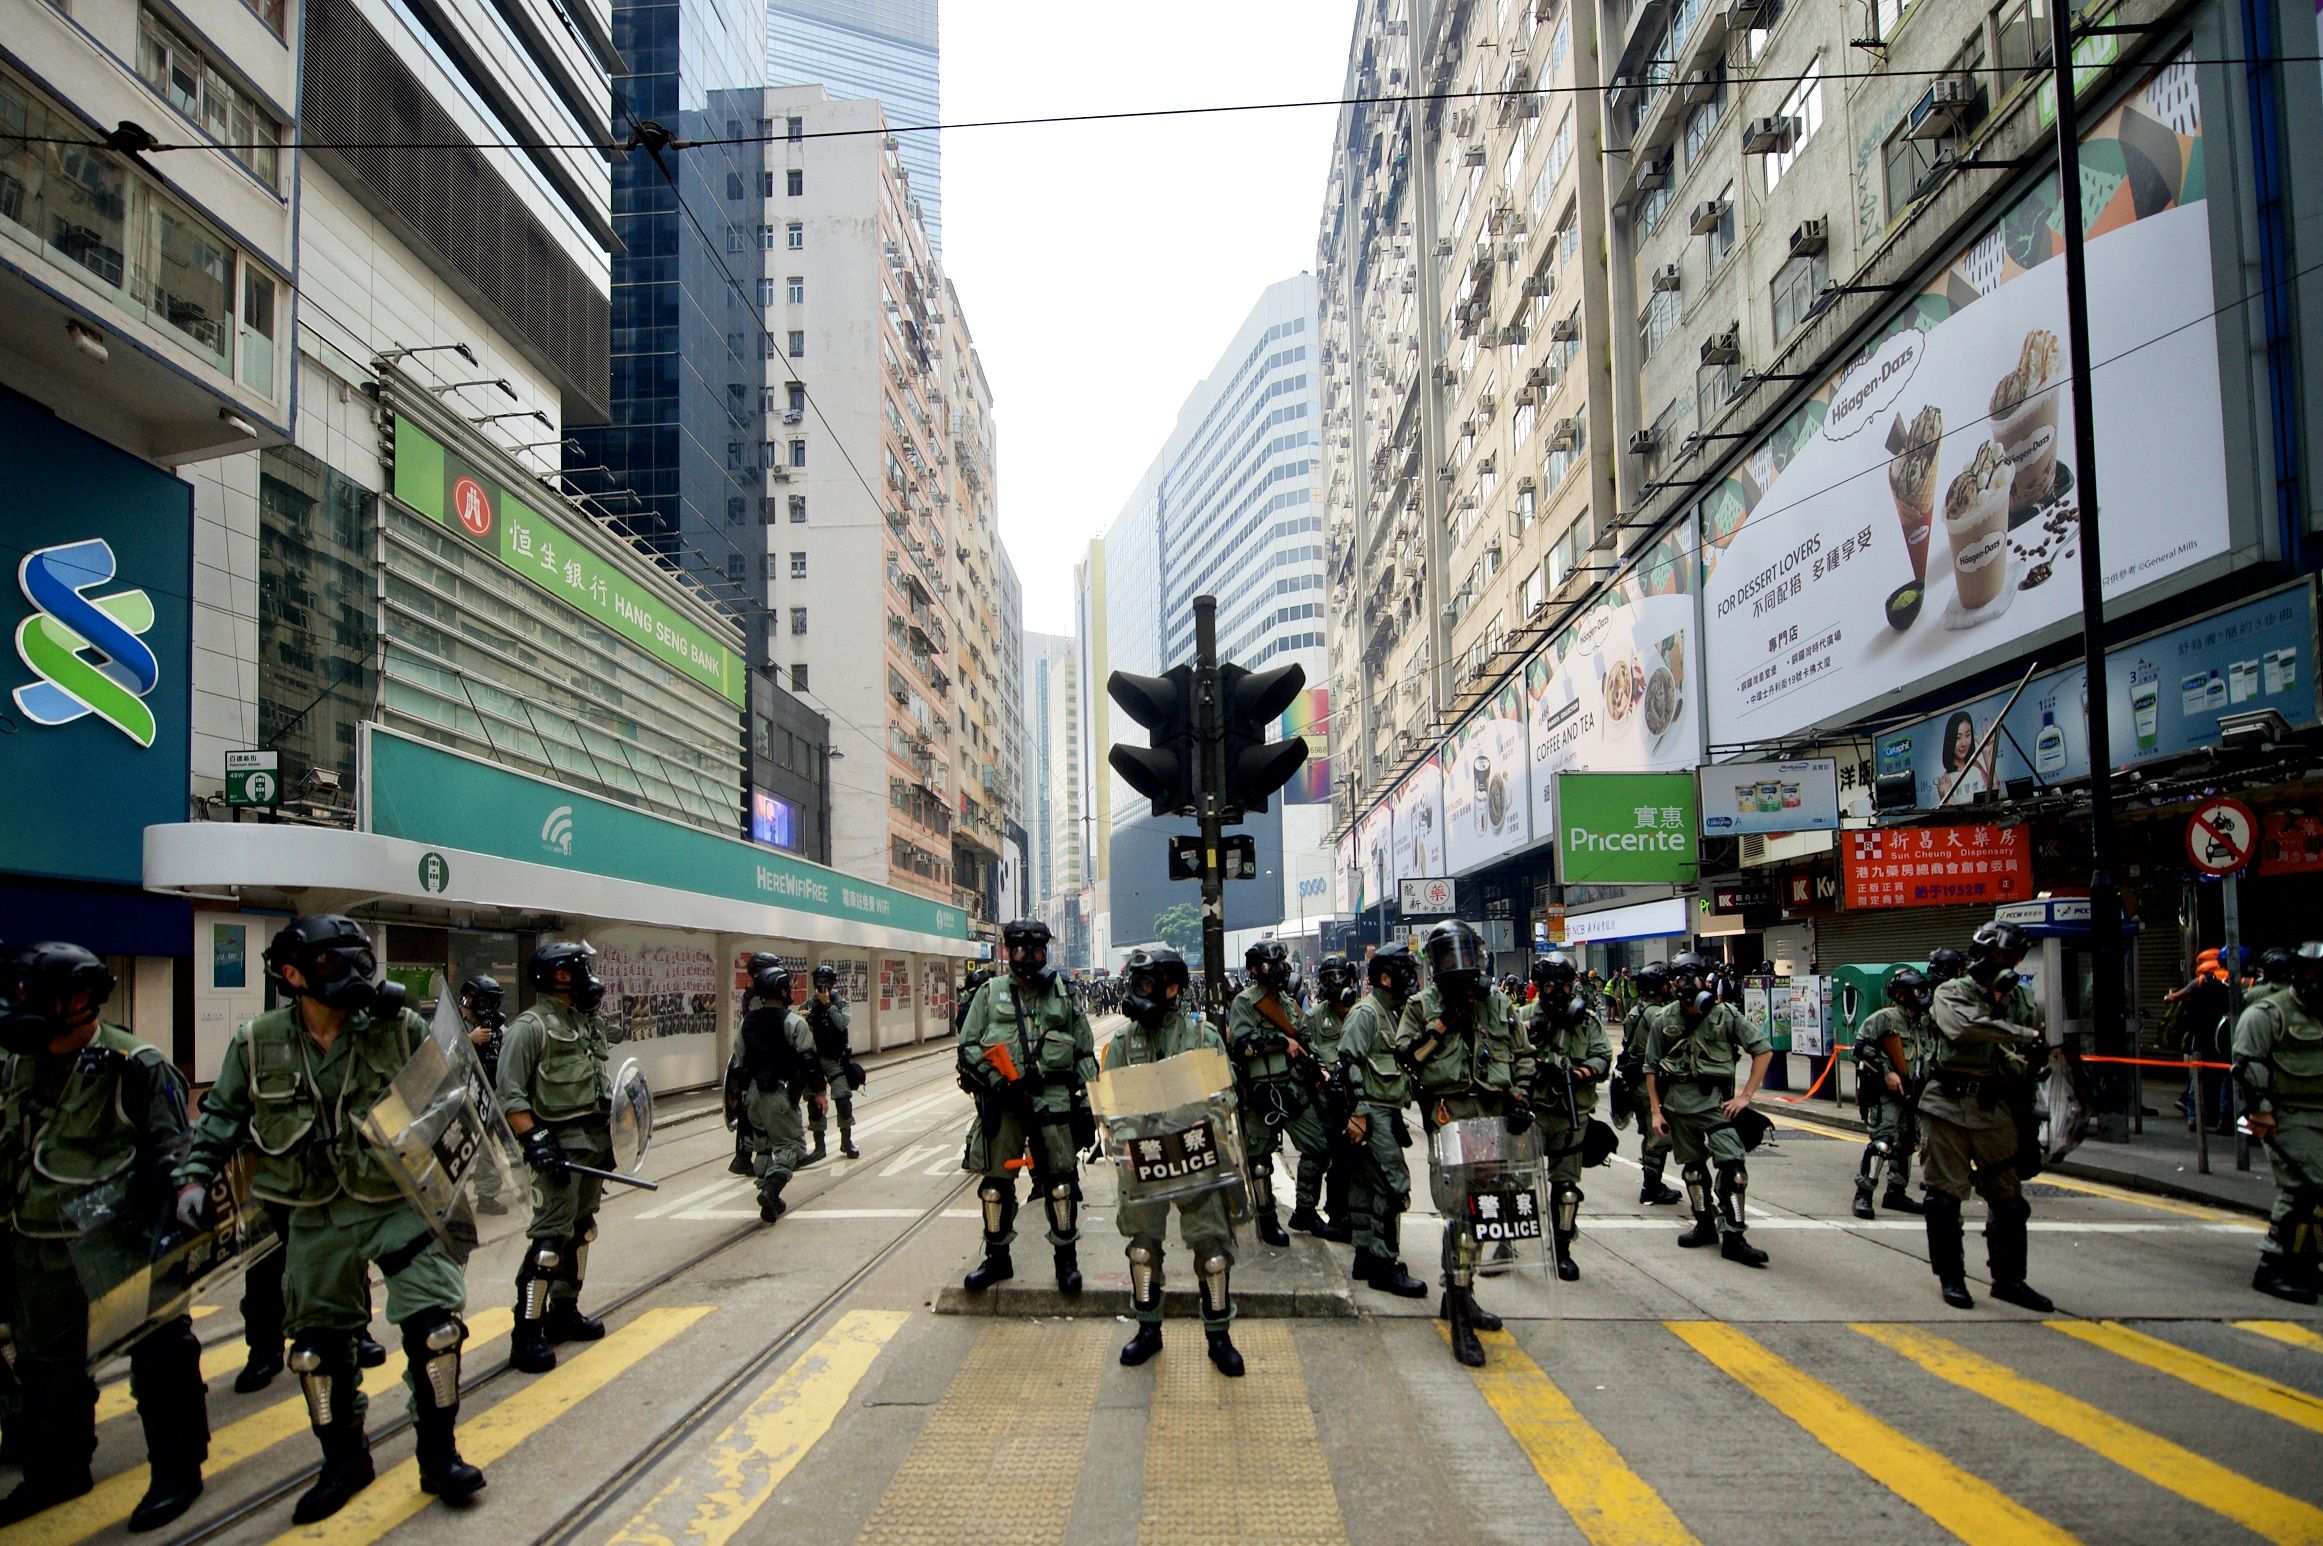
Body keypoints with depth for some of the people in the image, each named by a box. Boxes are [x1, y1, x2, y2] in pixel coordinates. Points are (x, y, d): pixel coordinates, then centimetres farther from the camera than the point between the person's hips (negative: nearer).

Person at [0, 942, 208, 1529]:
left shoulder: (135, 1066, -13)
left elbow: (173, 1153, -10)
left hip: (123, 1245, -7)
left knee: (157, 1359, 2)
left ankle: (176, 1471, 15)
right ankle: (57, 1471, 37)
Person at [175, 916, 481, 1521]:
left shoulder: (401, 1029, -10)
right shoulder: (257, 1042, -6)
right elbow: (221, 1114, 8)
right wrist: (195, 1176, -2)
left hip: (402, 1204, -2)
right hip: (319, 1219, 2)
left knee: (434, 1324, -10)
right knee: (319, 1344, 12)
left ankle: (439, 1456, 9)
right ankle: (344, 1462, 33)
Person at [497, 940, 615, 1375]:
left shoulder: (586, 1024, 16)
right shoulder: (530, 1027, -10)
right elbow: (510, 1094, -15)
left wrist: (610, 1133, 21)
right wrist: (533, 1141, -21)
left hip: (595, 1141, 9)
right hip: (560, 1143, -9)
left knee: (581, 1229, 15)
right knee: (552, 1234, -11)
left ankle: (564, 1312, 28)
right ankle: (526, 1334, -7)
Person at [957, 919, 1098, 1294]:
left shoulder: (1064, 997, 10)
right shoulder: (990, 994, 7)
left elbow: (1086, 1056, 12)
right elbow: (968, 1046, 5)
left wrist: (1086, 1104, 5)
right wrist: (994, 1080, -10)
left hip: (1053, 1100, 0)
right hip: (1002, 1100, 0)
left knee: (1061, 1179, 0)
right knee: (996, 1181, 5)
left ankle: (1066, 1257, 13)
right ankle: (997, 1257, 19)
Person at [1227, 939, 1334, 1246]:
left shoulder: (1288, 1002, 17)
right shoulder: (1244, 1003, -6)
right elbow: (1242, 1043, -20)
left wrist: (1315, 1067, 10)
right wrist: (1282, 1042, -18)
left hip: (1295, 1090, 7)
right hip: (1262, 1092, -7)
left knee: (1318, 1148, 6)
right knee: (1260, 1157, 1)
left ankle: (1305, 1210, 20)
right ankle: (1267, 1220, 12)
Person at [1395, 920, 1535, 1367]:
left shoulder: (1499, 1003, 12)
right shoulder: (1423, 1006, 4)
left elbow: (1523, 1056, 17)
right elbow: (1403, 1056, -4)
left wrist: (1521, 1100, 3)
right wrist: (1442, 1025, -12)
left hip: (1494, 1117, 5)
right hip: (1449, 1118, -4)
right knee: (1460, 1212, -11)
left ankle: (1458, 1295, 28)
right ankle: (1460, 1322, -10)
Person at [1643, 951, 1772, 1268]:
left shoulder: (1725, 1015, -4)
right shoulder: (1664, 1020, 2)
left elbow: (1763, 1050, 0)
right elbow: (1651, 1068, 9)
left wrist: (1746, 1095, -5)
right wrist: (1656, 1111, 4)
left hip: (1715, 1100, -3)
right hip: (1677, 1102, 3)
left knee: (1733, 1164, -15)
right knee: (1692, 1167, 13)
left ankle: (1733, 1237, -12)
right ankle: (1705, 1224, 29)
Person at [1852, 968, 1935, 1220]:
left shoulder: (1925, 1023, 14)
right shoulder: (1885, 1017, -11)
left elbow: (1926, 1055, 27)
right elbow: (1861, 1046, -16)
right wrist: (1885, 1072, -20)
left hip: (1910, 1093, 8)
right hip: (1884, 1093, -8)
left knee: (1906, 1143, 13)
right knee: (1882, 1141, -17)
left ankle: (1896, 1193, 25)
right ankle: (1863, 1195, -15)